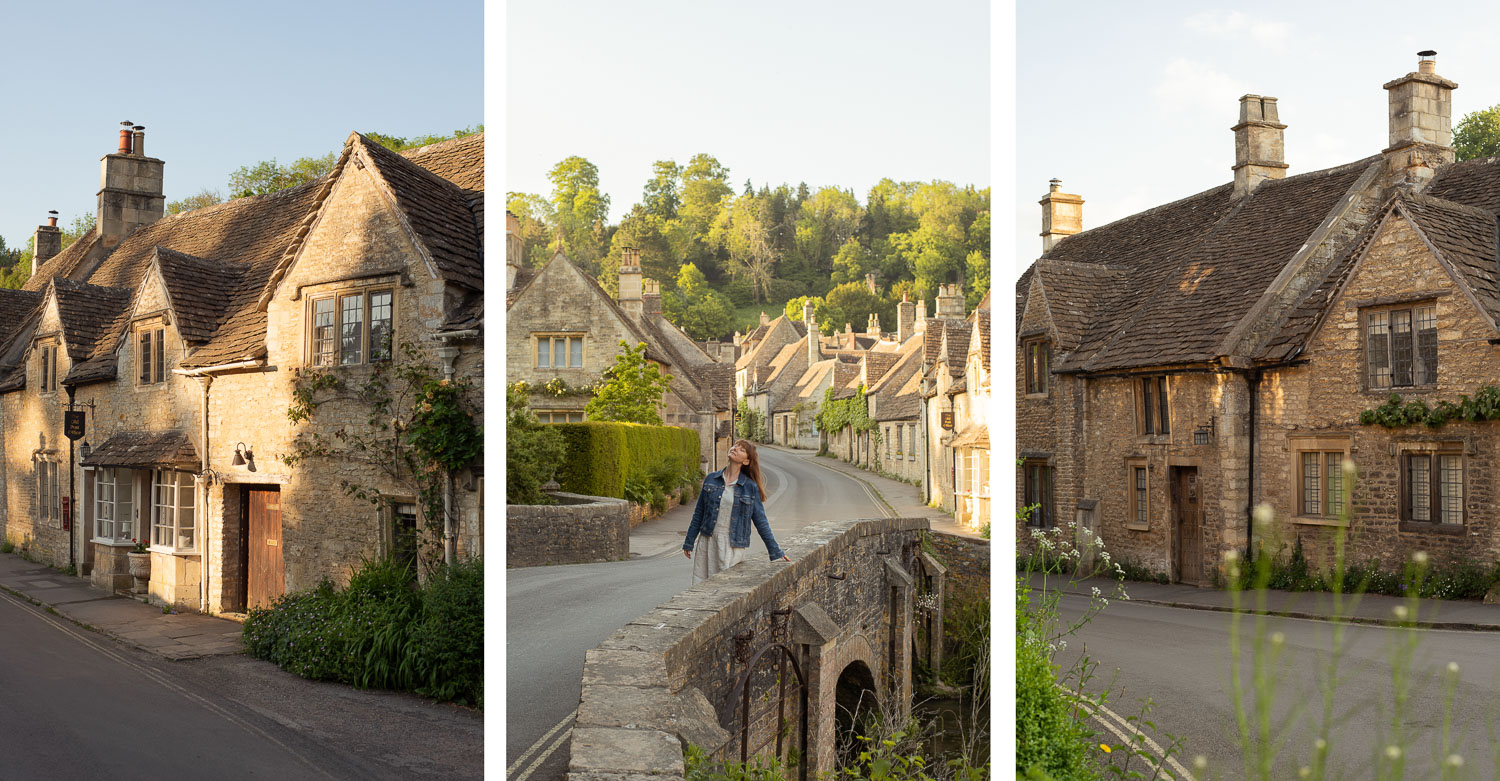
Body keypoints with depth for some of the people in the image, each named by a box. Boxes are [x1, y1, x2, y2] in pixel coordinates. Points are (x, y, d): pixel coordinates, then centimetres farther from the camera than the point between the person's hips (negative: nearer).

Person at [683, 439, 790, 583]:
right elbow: (699, 513, 12)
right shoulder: (711, 479, 5)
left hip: (733, 546, -3)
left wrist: (776, 553, 4)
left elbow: (761, 521, 3)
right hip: (708, 542, 3)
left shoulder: (750, 487, -2)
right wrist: (689, 542, 14)